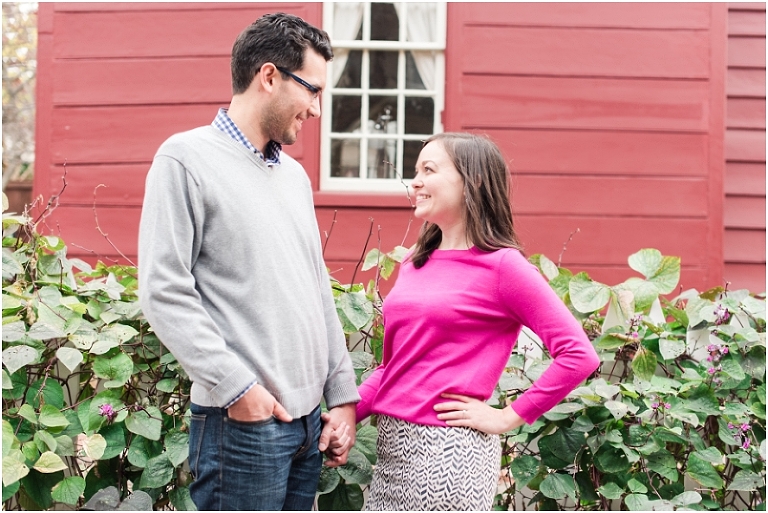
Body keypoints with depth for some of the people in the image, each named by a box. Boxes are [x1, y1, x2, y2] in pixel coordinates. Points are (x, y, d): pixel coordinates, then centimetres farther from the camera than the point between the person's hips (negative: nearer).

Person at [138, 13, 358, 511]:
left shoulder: (295, 174, 17)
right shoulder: (186, 159, -6)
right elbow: (164, 292, -12)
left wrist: (343, 395, 13)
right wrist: (236, 386, -15)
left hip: (310, 421, 7)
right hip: (243, 422, -7)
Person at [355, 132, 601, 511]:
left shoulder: (501, 265, -9)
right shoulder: (415, 264, 11)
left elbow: (579, 355, -14)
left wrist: (508, 417, -11)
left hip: (448, 451, -7)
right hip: (391, 444, 7)